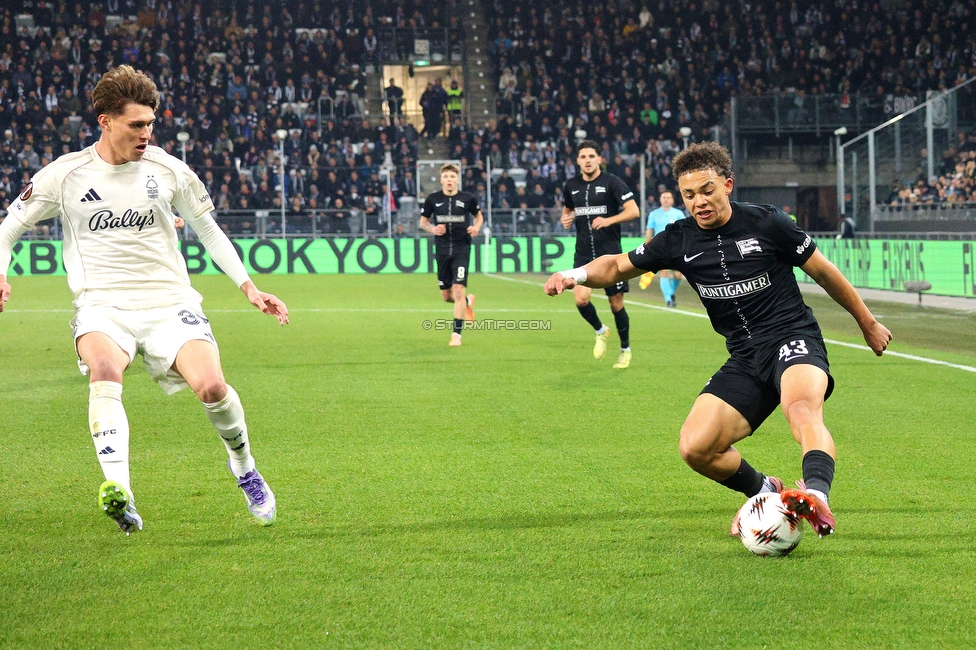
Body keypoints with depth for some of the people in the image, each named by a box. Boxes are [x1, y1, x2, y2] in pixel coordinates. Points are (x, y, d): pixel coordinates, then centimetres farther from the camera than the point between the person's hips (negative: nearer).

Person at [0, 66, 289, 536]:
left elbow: (208, 229, 19)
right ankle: (119, 492, -49)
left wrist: (248, 287, 13)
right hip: (102, 305, -1)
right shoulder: (64, 175, 2)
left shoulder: (168, 171, 6)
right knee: (104, 369, -36)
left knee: (211, 385, -22)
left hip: (169, 302, 1)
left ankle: (243, 466, 12)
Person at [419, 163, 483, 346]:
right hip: (442, 249, 3)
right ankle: (468, 301, 44)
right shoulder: (433, 199, 1)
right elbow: (423, 221, 11)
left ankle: (457, 333, -7)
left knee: (458, 290, -14)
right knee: (446, 295, 8)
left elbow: (479, 216, 15)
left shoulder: (468, 199, -2)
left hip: (462, 248, -3)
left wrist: (476, 227, -6)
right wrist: (432, 229, -10)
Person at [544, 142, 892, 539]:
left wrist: (868, 323, 16)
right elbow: (619, 266, 15)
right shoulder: (679, 240, 5)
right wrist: (577, 275, -7)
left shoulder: (767, 223, -4)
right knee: (695, 448, -12)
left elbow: (822, 270, 7)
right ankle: (764, 493, 14)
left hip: (793, 339, -5)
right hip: (744, 358, 5)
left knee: (802, 408, -38)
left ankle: (816, 496, -60)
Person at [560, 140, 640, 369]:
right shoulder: (571, 186, 8)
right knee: (581, 298, -15)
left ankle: (625, 350, 22)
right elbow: (567, 210, 25)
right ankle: (600, 331, 15)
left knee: (616, 304, 1)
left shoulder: (612, 182, -6)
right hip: (584, 253, 3)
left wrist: (609, 220, -25)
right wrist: (565, 219, 1)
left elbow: (633, 211, -11)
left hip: (610, 253, -3)